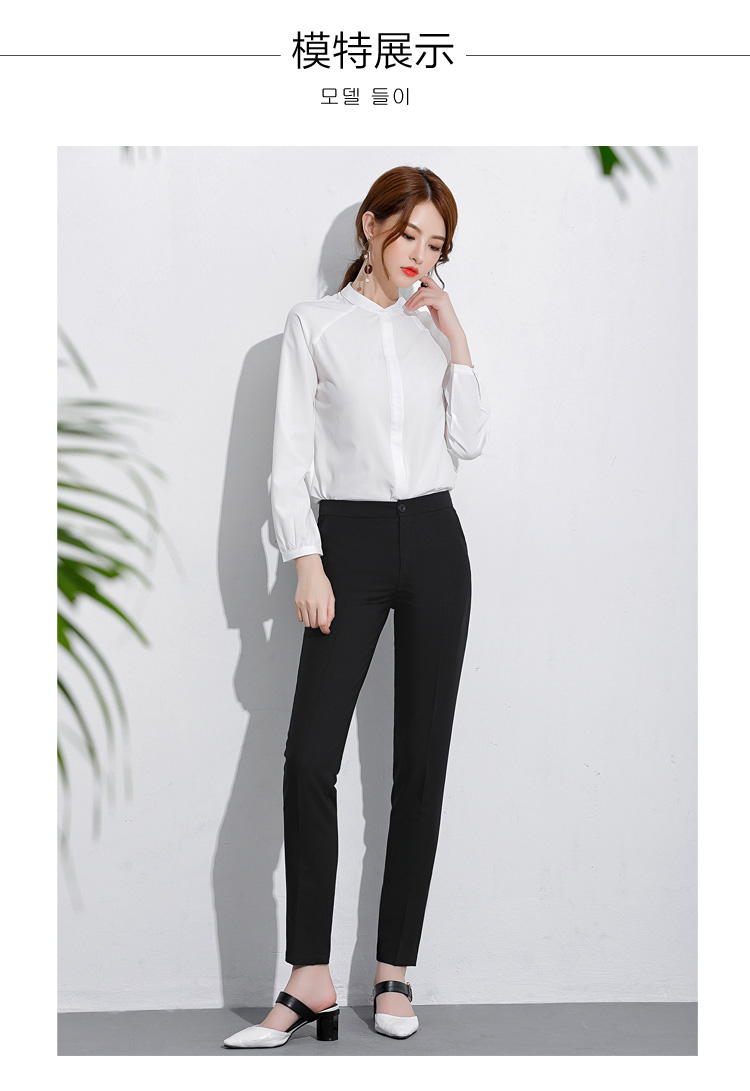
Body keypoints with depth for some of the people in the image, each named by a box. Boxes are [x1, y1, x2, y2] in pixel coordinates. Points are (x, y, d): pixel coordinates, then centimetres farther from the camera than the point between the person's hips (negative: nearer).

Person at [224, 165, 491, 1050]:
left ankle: (394, 970, 12)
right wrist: (306, 563, -10)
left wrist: (456, 339, 1)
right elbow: (290, 457, -1)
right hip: (351, 541, -3)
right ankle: (310, 983, -5)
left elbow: (470, 441, 6)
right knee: (309, 756, -12)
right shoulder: (315, 324, 4)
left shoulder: (433, 326, 14)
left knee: (421, 760, 3)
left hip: (433, 542, 3)